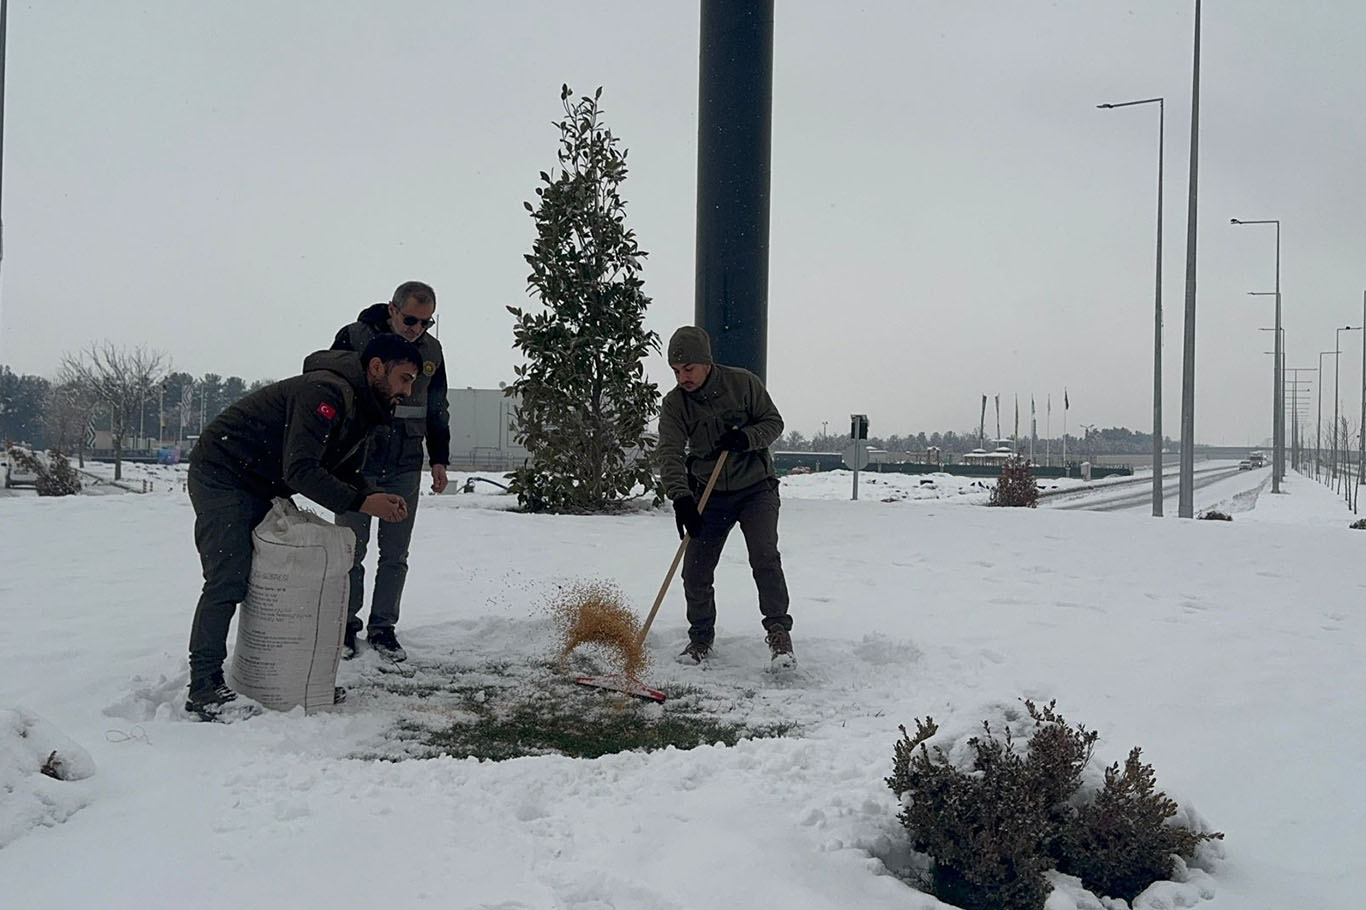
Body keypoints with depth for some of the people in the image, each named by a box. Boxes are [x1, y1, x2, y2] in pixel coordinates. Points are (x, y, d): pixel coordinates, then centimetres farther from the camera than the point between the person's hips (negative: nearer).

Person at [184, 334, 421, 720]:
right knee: (229, 579, -17)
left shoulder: (361, 409, 7)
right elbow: (300, 470, -33)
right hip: (221, 474, -10)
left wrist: (377, 497, -9)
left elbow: (345, 473, 11)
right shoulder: (326, 392, -27)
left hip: (261, 489, 10)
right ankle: (204, 686, -13)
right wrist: (361, 503, -32)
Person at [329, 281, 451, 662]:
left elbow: (437, 411, 18)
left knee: (395, 553, 6)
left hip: (406, 469, 4)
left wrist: (439, 460, 13)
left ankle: (383, 627, 17)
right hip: (357, 464, -3)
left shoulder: (431, 351, 7)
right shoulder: (354, 338, -7)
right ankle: (346, 624, 17)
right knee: (352, 549, 3)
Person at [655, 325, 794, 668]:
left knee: (765, 557, -19)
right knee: (696, 570, -1)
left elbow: (773, 422, -4)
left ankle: (778, 630, -7)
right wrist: (681, 498, -36)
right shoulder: (674, 404, -10)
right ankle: (701, 637, 19)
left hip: (756, 488, -2)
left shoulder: (744, 383, -13)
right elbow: (669, 453, -21)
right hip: (710, 495, 2)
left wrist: (746, 438, -25)